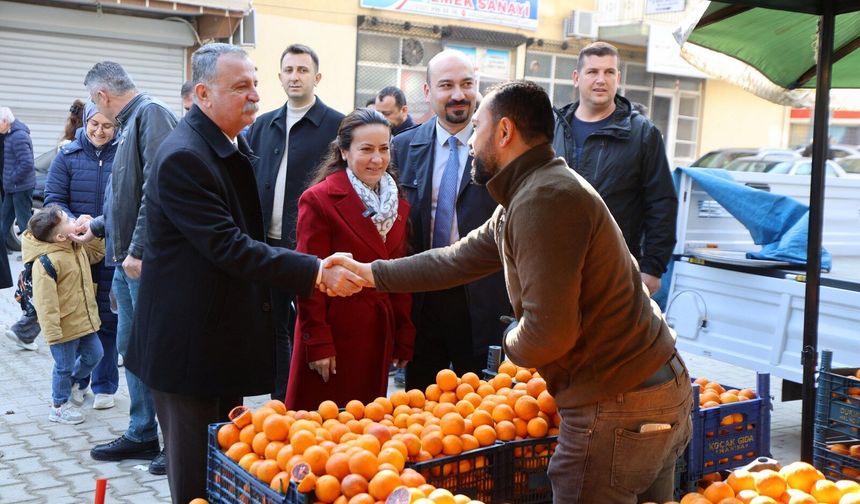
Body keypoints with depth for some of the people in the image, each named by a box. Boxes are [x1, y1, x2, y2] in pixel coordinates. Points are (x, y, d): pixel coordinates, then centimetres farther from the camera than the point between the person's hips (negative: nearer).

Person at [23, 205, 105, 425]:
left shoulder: (78, 248, 2)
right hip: (64, 326, -8)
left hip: (84, 320, 8)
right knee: (64, 366, 7)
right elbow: (45, 301, -24)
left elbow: (97, 253, 22)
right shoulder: (45, 262, -25)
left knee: (93, 355, 19)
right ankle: (59, 405, 26)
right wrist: (52, 331, -23)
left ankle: (74, 384, 44)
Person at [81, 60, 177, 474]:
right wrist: (97, 225, 36)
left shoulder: (152, 113, -11)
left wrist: (138, 249, -23)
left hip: (147, 259, -10)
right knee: (131, 348, 15)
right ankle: (142, 435, 27)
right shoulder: (132, 122, 18)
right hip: (128, 259, 10)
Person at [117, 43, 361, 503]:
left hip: (229, 335, 9)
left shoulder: (236, 143, 8)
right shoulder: (182, 158, -21)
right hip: (189, 341, -9)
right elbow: (228, 248, -26)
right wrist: (315, 273, -28)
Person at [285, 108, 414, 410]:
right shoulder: (319, 199, -9)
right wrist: (317, 344, -12)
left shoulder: (397, 203, 10)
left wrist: (404, 339, 9)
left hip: (379, 336, 6)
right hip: (333, 334, -5)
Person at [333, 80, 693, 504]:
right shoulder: (528, 193, 13)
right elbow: (458, 259, 23)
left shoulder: (544, 199, -20)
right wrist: (371, 273, 28)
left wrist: (512, 343, -3)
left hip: (618, 410, -10)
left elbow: (548, 332, -25)